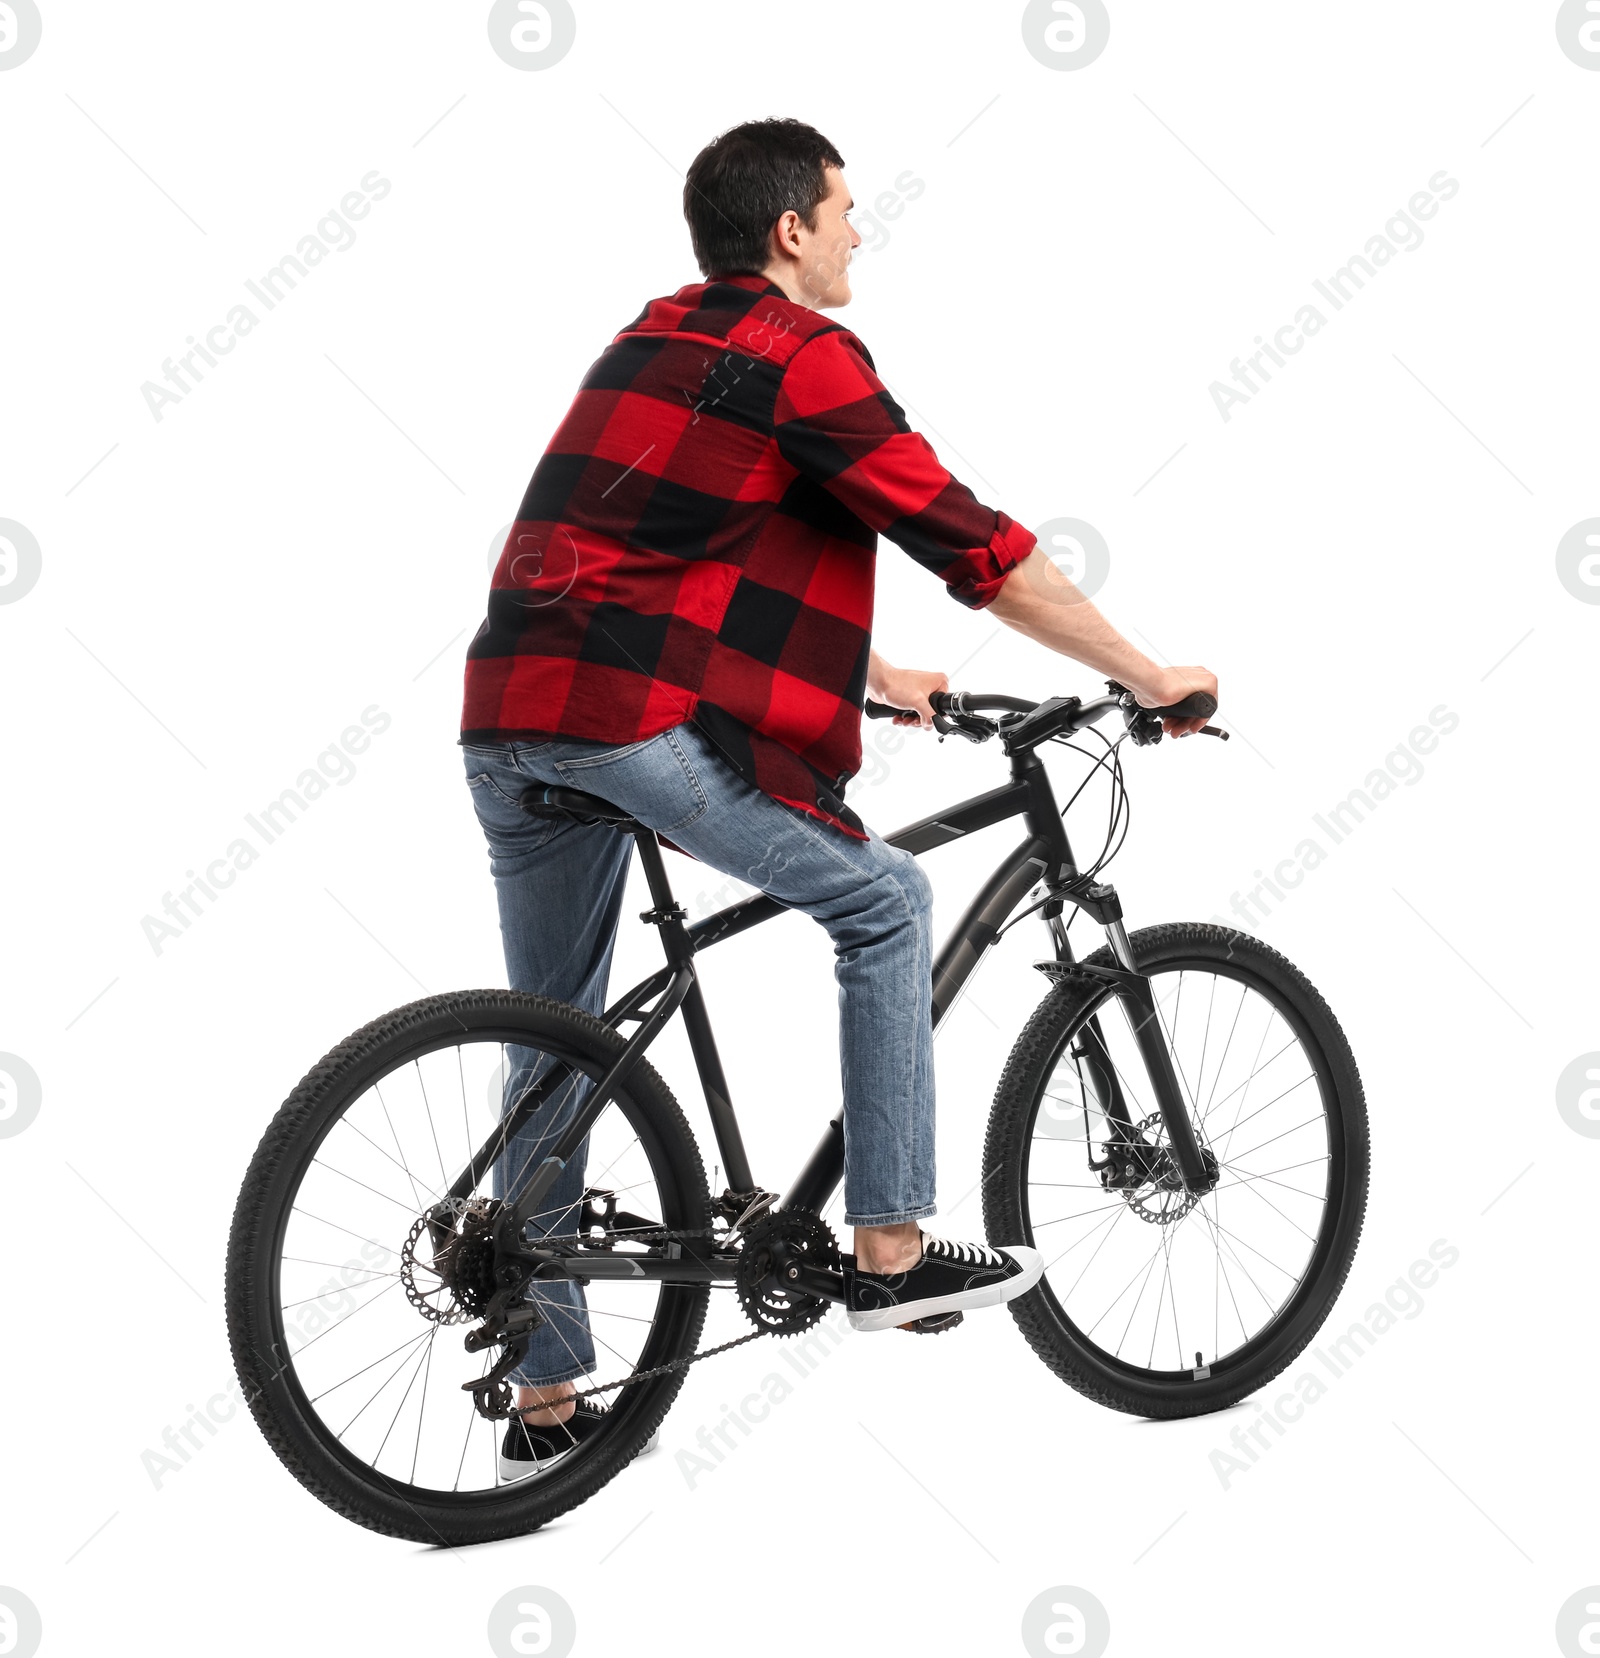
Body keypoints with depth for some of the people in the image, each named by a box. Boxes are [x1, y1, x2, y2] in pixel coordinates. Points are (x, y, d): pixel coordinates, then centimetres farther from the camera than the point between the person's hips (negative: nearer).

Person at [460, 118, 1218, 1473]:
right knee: (885, 904, 8)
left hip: (506, 715, 9)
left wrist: (875, 679, 39)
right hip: (631, 715, -8)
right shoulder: (803, 356, -3)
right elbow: (970, 544, -4)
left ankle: (545, 1400, 22)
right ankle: (891, 1250, 10)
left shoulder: (656, 342, 24)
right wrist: (1150, 677, 4)